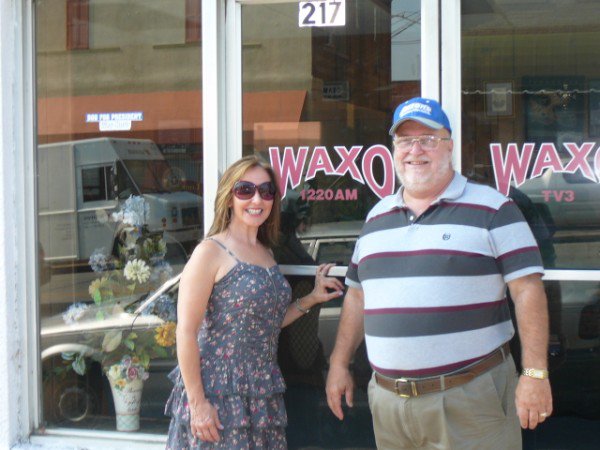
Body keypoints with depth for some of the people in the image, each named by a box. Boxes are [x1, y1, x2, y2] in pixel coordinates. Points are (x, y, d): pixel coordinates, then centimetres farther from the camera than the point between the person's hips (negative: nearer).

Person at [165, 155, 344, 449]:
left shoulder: (265, 253, 14)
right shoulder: (211, 252, -8)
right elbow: (186, 331, -13)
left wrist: (313, 298, 11)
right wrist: (196, 402, -16)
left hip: (261, 397, 7)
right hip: (217, 395, -7)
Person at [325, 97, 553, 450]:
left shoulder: (493, 209, -3)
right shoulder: (377, 216, 14)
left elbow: (528, 291, -8)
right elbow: (358, 295, 21)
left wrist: (536, 373, -15)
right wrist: (339, 365, 16)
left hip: (472, 399, -5)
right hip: (389, 399, 5)